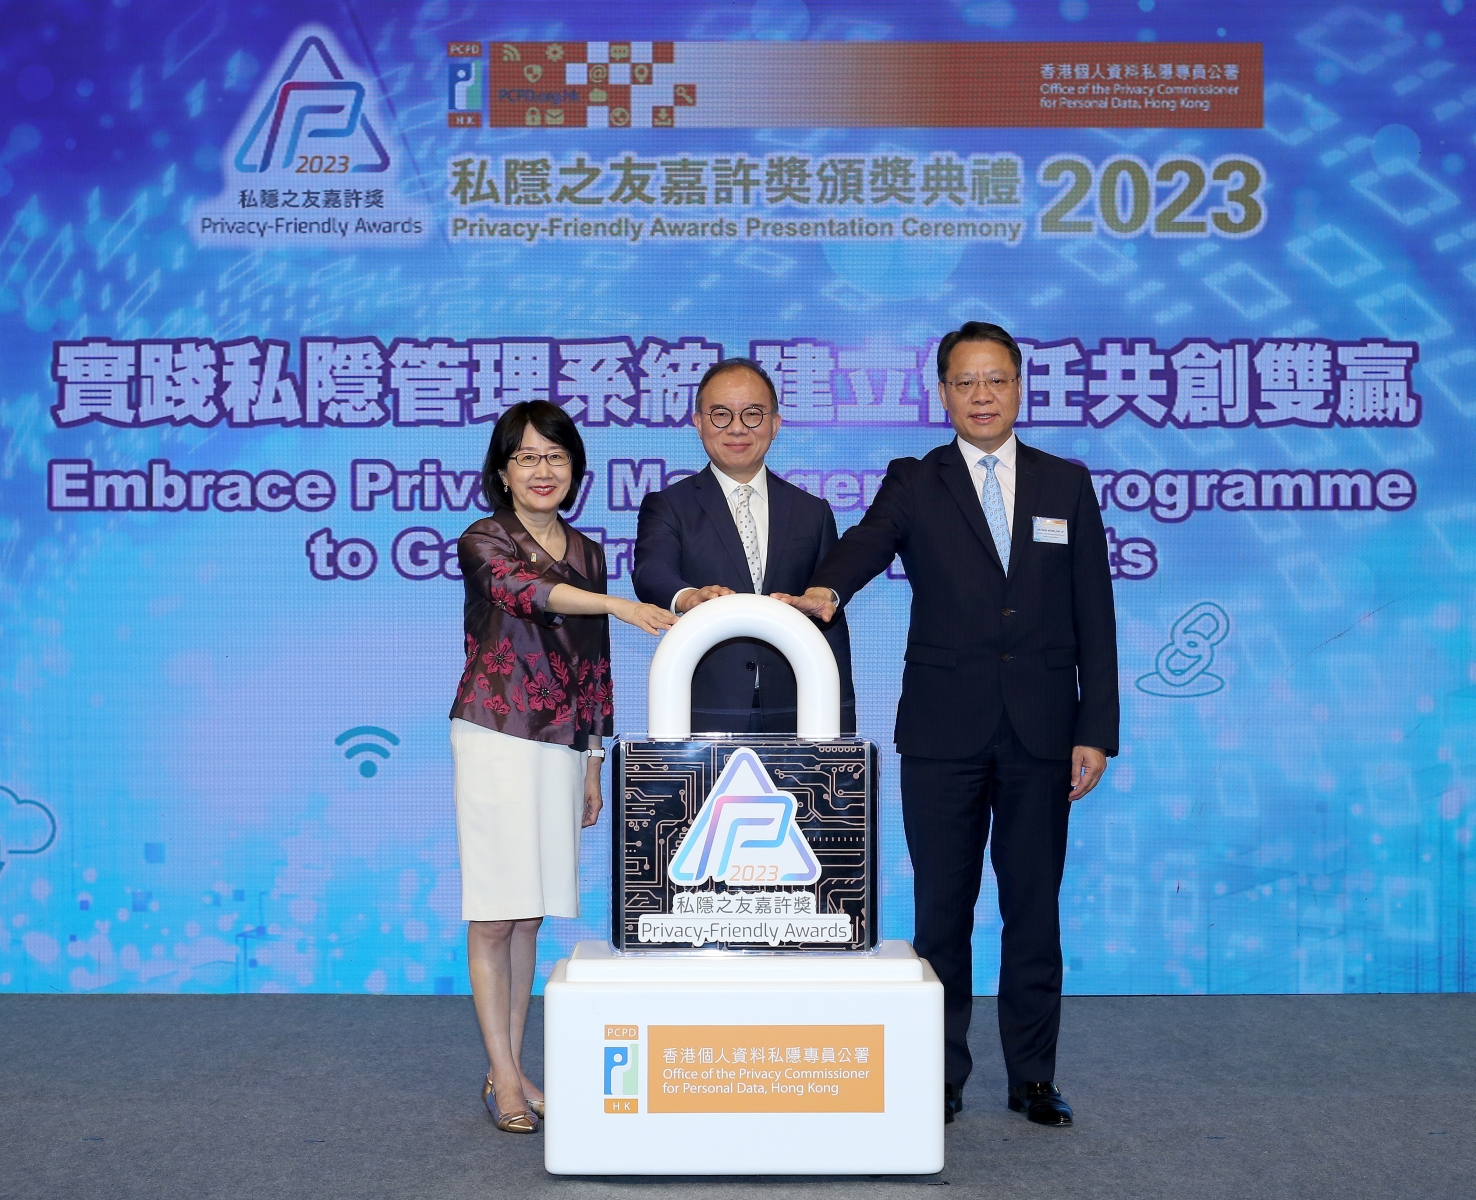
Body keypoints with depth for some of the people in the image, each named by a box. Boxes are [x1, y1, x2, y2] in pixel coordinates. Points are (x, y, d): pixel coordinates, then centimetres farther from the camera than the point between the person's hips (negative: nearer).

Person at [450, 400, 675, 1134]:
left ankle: (512, 1070, 18)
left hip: (561, 747, 5)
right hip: (497, 738, -5)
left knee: (529, 913, 10)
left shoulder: (585, 551, 13)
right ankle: (501, 1079, 6)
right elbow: (524, 588, -26)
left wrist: (593, 764, 14)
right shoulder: (483, 542, -3)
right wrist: (617, 604, -42)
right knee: (493, 915, -2)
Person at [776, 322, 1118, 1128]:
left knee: (1034, 906, 8)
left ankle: (1033, 1076, 20)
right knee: (941, 908, 7)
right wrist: (827, 589, -38)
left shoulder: (1067, 485, 9)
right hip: (942, 730, -1)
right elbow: (864, 545, -15)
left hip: (1041, 732, 1)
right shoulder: (912, 484, 5)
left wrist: (1096, 730, 0)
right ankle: (942, 1076, 19)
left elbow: (1093, 616, 6)